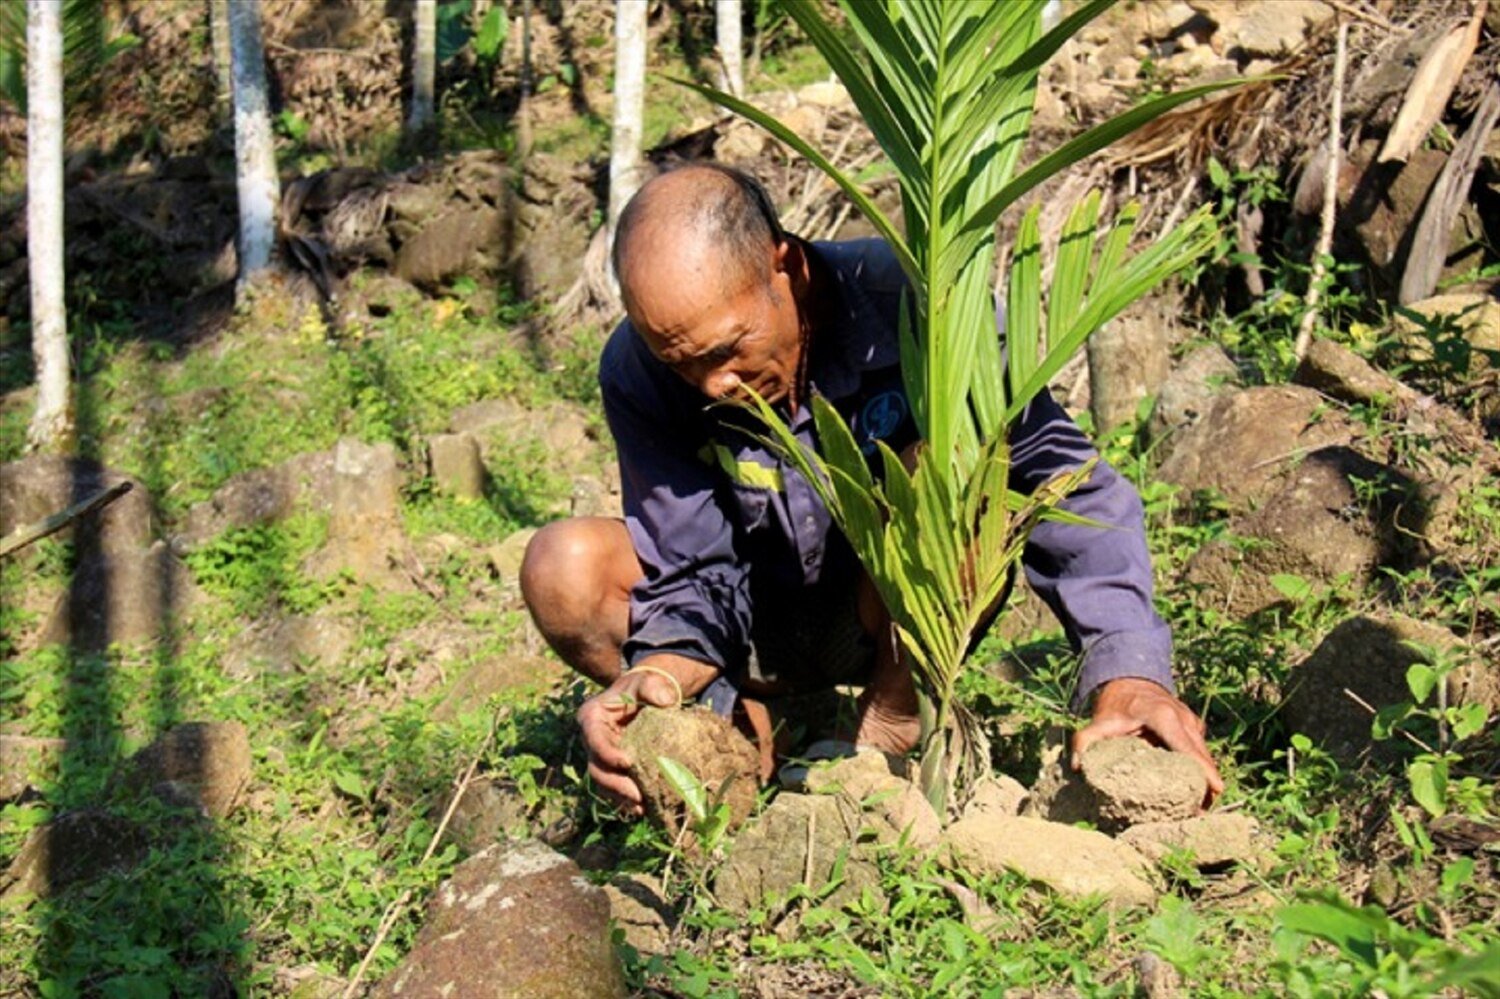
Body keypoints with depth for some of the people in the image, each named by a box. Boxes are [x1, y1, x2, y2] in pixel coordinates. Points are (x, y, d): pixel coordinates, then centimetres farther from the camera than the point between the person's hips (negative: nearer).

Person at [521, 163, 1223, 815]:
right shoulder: (638, 372, -18)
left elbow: (1064, 484, -29)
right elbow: (693, 572, -15)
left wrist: (1126, 668, -42)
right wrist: (660, 670, -38)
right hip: (761, 628, 3)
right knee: (564, 567, -22)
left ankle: (889, 736, -15)